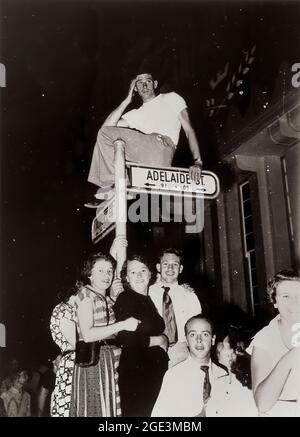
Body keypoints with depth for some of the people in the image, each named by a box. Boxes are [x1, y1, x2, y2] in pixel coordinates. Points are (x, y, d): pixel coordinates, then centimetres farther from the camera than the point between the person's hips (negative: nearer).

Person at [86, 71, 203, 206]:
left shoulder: (171, 98, 24)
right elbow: (106, 127, 15)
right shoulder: (135, 114, 32)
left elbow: (189, 130, 11)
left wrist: (197, 162, -4)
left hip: (161, 148, -5)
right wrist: (127, 100, 18)